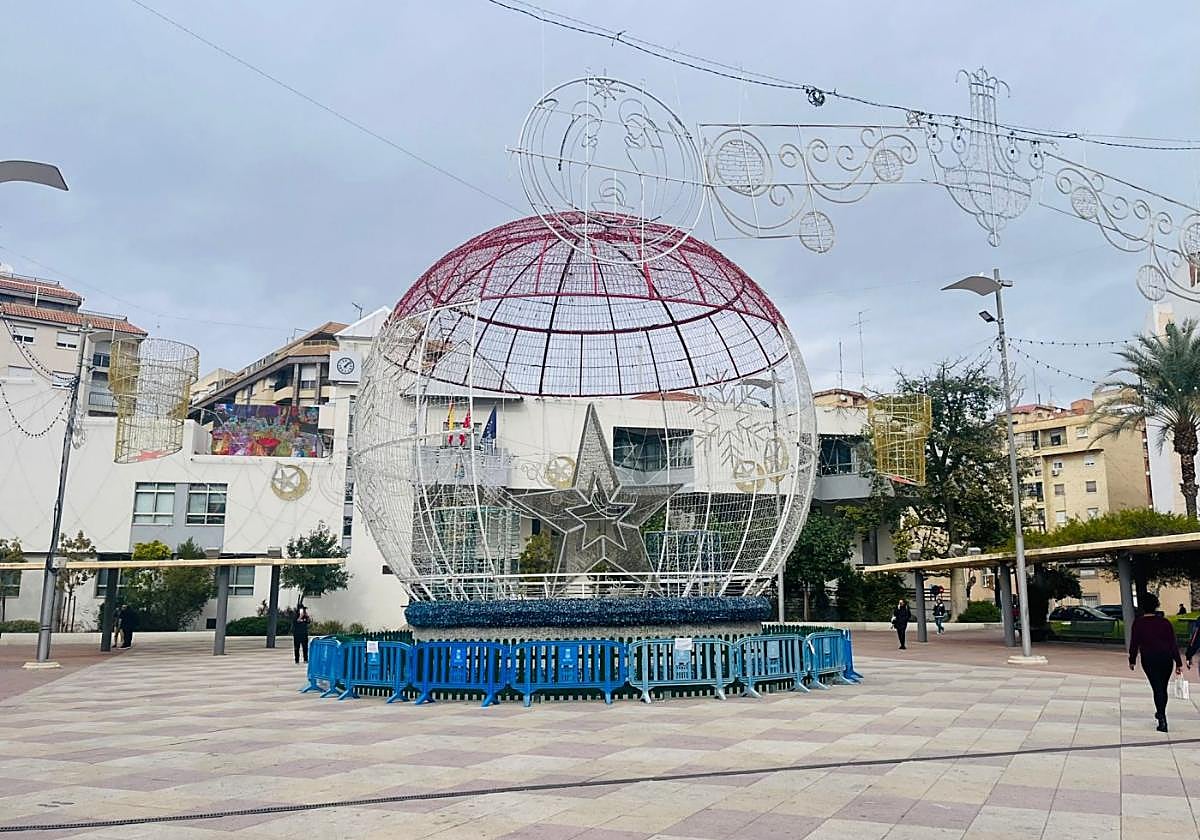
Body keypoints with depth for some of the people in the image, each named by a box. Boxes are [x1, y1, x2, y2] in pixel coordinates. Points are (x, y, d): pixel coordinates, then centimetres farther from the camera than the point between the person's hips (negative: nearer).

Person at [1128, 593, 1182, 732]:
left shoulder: (1138, 623, -6)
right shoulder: (1165, 622, -2)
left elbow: (1134, 644, -4)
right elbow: (1173, 644, -3)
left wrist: (1132, 660, 7)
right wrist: (1178, 663, 1)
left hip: (1148, 660, -2)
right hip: (1166, 658, 2)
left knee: (1157, 689, -2)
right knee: (1163, 688, 18)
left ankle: (1162, 720, -15)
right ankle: (1161, 713, 34)